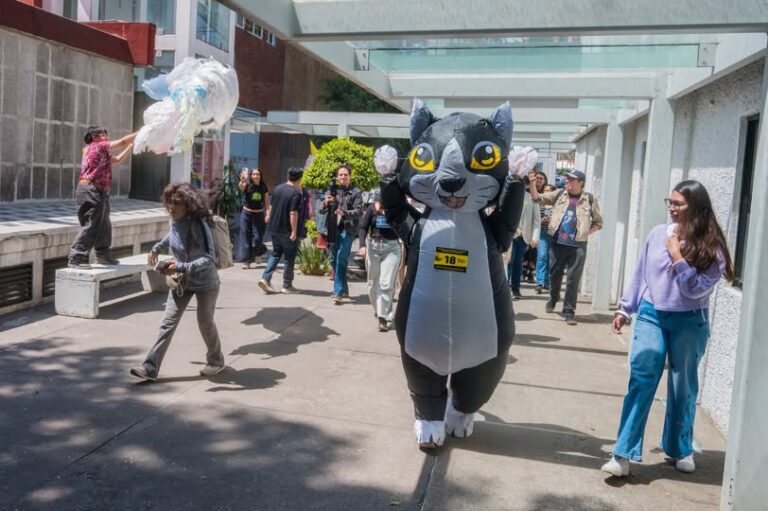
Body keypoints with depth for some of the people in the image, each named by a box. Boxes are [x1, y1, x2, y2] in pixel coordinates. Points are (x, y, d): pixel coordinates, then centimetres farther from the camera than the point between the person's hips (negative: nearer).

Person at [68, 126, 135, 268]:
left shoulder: (102, 152, 23)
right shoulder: (98, 146, -3)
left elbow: (117, 159, 32)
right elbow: (122, 142, -4)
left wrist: (132, 145, 29)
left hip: (98, 192, 10)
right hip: (91, 191, -10)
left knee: (104, 226, 17)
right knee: (90, 227, -11)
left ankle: (103, 255, 29)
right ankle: (76, 258, -10)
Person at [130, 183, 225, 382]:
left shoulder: (198, 224, -27)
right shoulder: (175, 221, -6)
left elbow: (209, 258, -34)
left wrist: (181, 266, -42)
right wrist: (157, 248, 19)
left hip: (205, 283, -5)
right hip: (181, 281, 5)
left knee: (205, 323, 10)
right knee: (168, 322, -1)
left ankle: (216, 361, 34)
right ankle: (150, 367, 0)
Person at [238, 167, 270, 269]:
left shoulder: (264, 188, 1)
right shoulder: (247, 185, -7)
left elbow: (266, 202, 3)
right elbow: (240, 186, -30)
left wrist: (267, 214, -9)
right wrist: (243, 179, -50)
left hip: (259, 215, 1)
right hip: (247, 214, -1)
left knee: (257, 238, -1)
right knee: (247, 238, -1)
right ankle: (247, 261, 4)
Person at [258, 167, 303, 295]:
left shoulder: (278, 189, 7)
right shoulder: (296, 193, -16)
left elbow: (272, 207, 14)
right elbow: (293, 213, -21)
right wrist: (294, 232, -19)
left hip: (274, 228, 7)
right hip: (287, 230, -7)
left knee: (275, 254, 16)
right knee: (289, 258, 5)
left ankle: (265, 279, 3)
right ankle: (287, 286, 11)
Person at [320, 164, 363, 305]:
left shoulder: (355, 193, 2)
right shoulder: (331, 190, 11)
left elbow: (359, 211, -7)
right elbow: (321, 210, 8)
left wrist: (345, 212, -24)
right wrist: (325, 203, -14)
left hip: (347, 230, -4)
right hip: (333, 229, 5)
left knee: (341, 259, -14)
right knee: (334, 260, 10)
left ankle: (338, 292, -13)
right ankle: (344, 288, 26)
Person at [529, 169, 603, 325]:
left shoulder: (590, 200, 3)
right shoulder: (559, 195, 6)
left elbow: (598, 222, 12)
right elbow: (538, 198, 2)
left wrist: (586, 233, -1)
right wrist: (532, 184, -14)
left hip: (578, 246, -2)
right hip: (557, 243, 2)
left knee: (573, 279, -2)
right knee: (554, 274, 15)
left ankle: (569, 311, 7)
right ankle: (553, 299, 42)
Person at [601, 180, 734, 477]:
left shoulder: (711, 247, -8)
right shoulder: (657, 234, 1)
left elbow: (696, 289, -15)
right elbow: (640, 274, 10)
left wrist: (677, 257, -18)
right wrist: (624, 309, 13)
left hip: (689, 323, -1)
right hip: (651, 316, 1)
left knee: (683, 386, 11)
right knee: (641, 381, -6)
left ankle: (680, 449, 31)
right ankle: (624, 454, -6)